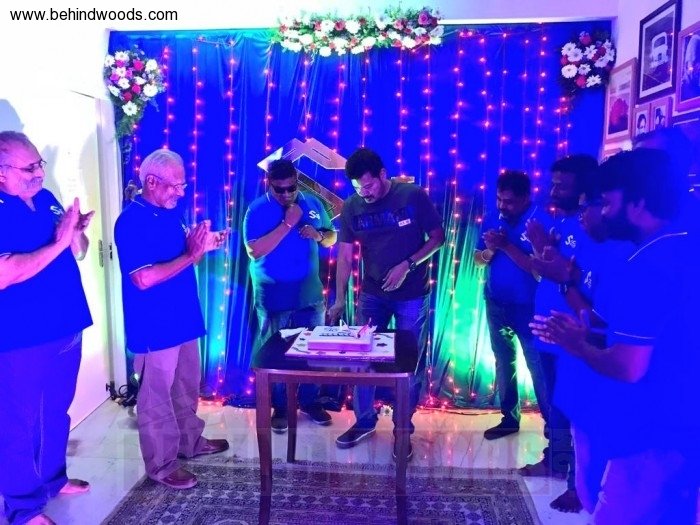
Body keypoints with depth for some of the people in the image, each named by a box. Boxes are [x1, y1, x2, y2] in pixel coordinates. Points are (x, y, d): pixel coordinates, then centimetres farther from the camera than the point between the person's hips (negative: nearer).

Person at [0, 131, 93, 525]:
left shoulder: (46, 199, 6)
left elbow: (76, 253, 13)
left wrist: (77, 233, -9)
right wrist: (58, 243, -28)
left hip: (65, 330, 7)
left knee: (57, 413, 22)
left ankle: (53, 479, 41)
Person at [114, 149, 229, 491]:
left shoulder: (170, 213, 8)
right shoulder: (131, 221, -19)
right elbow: (144, 278, -27)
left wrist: (204, 245, -1)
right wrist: (191, 254, -23)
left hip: (183, 319, 9)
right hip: (155, 327, -9)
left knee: (186, 387, 21)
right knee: (157, 397, 6)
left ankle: (190, 441, 40)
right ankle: (161, 465, 21)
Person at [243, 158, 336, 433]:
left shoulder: (312, 203, 3)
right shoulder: (258, 210, -11)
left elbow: (332, 237, 11)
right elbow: (254, 251, -23)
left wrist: (318, 235, -13)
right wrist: (288, 223, -25)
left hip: (310, 295, 4)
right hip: (274, 298, -3)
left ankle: (310, 402, 31)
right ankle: (279, 407, 26)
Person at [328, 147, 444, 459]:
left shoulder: (414, 196, -13)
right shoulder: (351, 208, -5)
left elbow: (438, 237, -7)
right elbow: (345, 257, -2)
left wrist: (408, 265, -20)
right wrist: (339, 300, -7)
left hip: (413, 295, -2)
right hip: (372, 294, 3)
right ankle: (364, 421, 27)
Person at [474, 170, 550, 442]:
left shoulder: (541, 220, -15)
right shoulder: (492, 219, 3)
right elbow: (478, 259, 6)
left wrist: (506, 246, -25)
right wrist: (490, 250, -16)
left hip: (528, 307, -6)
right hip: (496, 304, 6)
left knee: (538, 366, 0)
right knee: (503, 362, 15)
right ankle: (510, 418, 30)